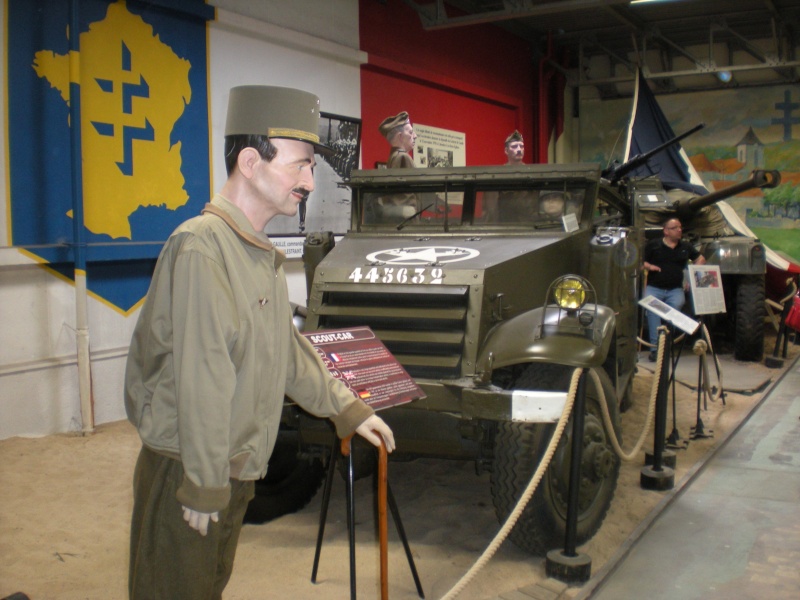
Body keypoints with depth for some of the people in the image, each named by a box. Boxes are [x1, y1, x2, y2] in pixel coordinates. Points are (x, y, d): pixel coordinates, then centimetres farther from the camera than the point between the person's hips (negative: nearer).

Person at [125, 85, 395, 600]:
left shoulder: (262, 254, 10)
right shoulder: (201, 247, -21)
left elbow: (287, 349, 19)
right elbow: (200, 380, -24)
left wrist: (347, 407, 18)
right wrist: (204, 484, -22)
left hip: (235, 469, 9)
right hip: (187, 475, -9)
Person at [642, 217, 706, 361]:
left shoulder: (685, 246, 19)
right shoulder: (653, 245, 9)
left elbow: (700, 259, 27)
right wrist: (648, 266, -12)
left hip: (675, 289, 2)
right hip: (654, 288, -2)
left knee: (676, 305, -32)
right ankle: (655, 346, -32)